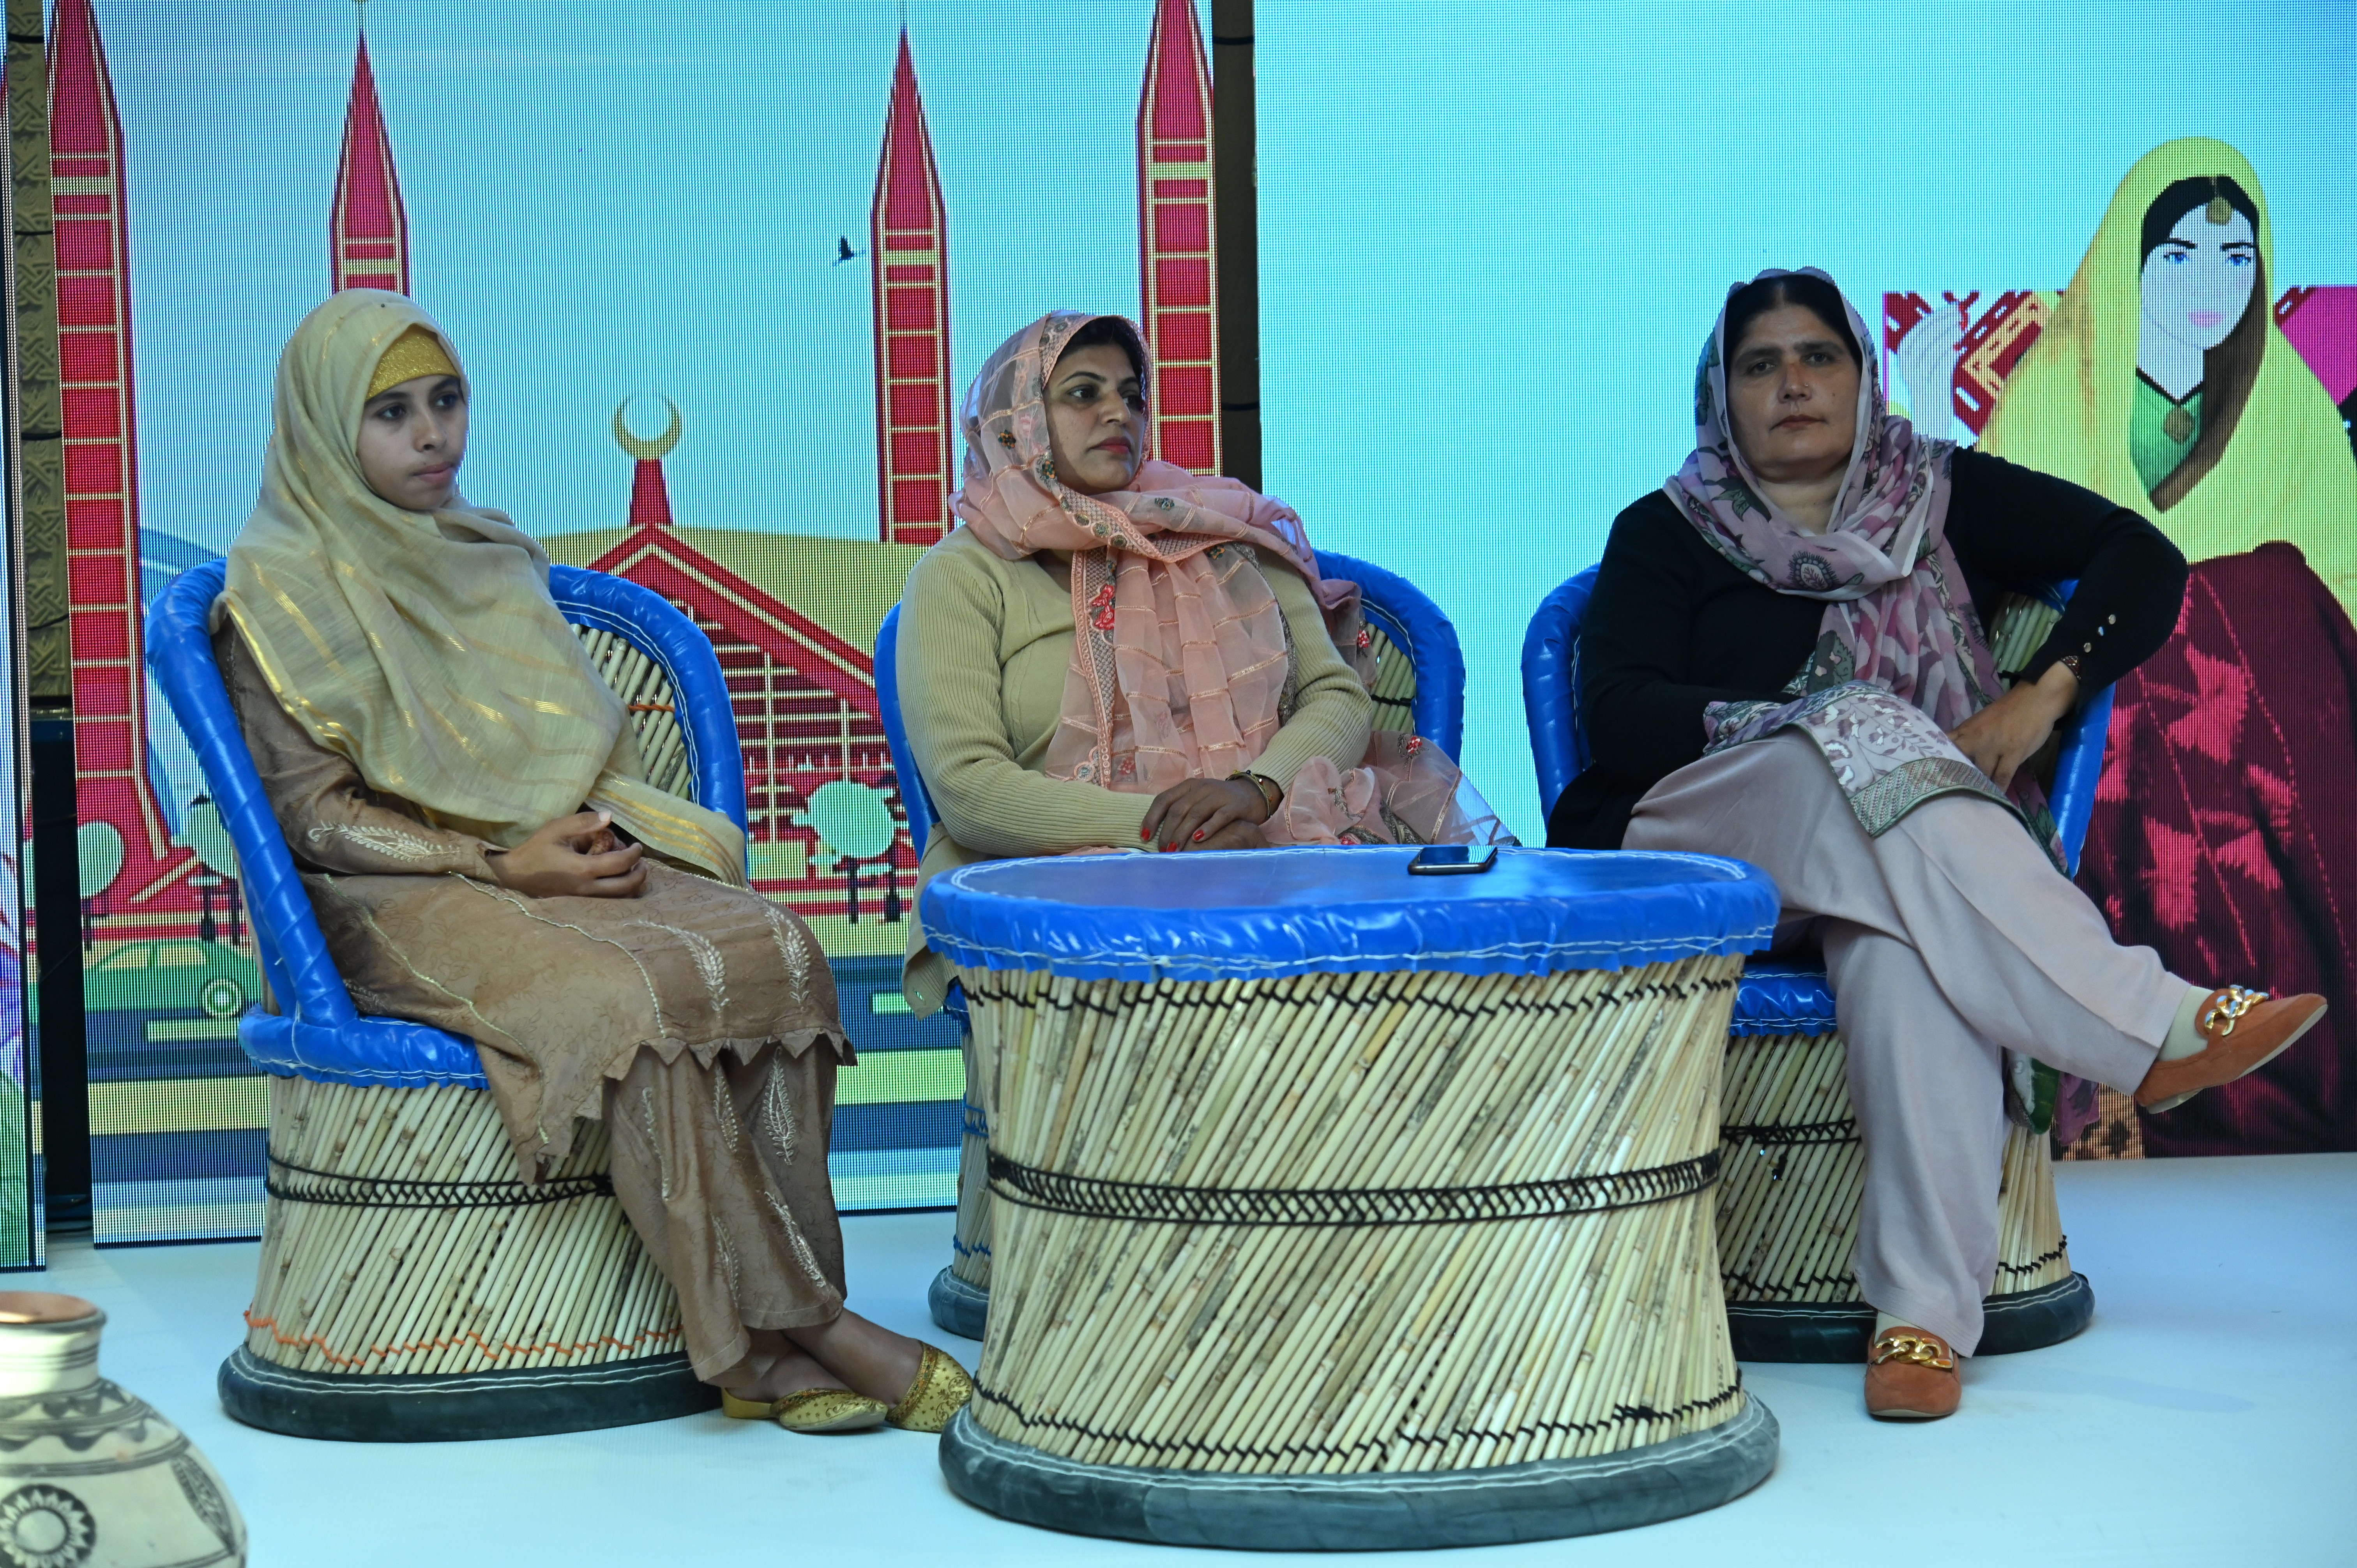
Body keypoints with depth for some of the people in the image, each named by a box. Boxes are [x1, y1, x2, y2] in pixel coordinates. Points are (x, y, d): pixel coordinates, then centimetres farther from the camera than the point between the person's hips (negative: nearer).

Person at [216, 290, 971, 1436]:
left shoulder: (491, 556, 19)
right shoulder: (279, 585, 0)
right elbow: (308, 813, -7)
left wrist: (593, 830, -1)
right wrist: (501, 867, -16)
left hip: (553, 857, 6)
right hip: (404, 899, -6)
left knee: (771, 946, -24)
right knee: (623, 998, -35)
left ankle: (769, 1347, -25)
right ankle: (798, 1329, -26)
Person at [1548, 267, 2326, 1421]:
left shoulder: (1939, 494, 18)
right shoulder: (1667, 533, 14)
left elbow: (2142, 560, 10)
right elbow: (1616, 714, -3)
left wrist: (2042, 695, -8)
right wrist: (1808, 727, -18)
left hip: (1930, 833, 1)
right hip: (1697, 842, 0)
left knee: (1904, 936, -37)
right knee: (1858, 739, -33)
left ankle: (1925, 1307, -45)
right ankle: (2151, 1026, -41)